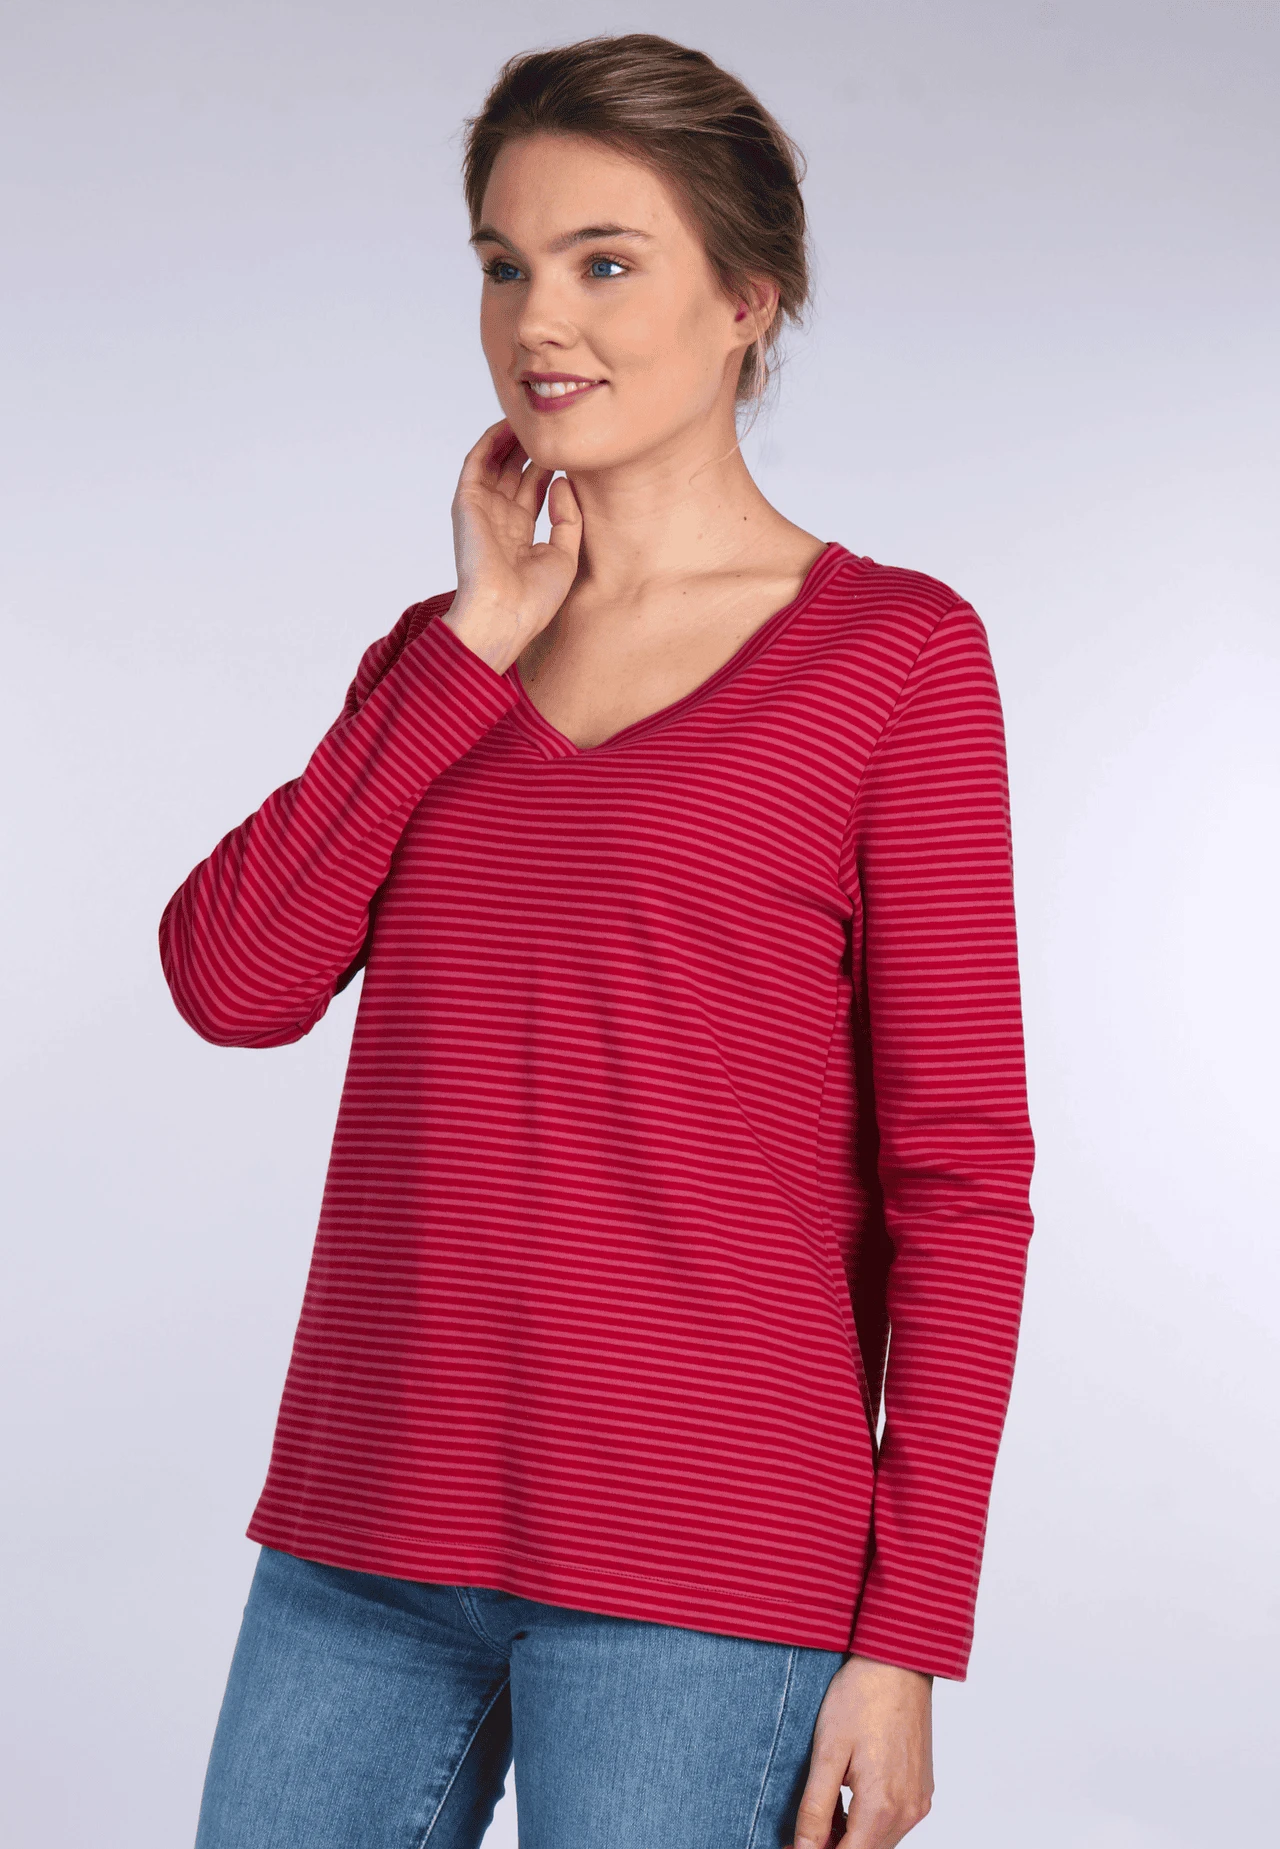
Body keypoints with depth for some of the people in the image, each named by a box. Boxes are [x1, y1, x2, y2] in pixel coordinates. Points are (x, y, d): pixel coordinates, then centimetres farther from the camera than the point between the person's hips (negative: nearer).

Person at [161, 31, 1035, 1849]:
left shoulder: (893, 653, -2)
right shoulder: (440, 660, 13)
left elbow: (959, 1167, -5)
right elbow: (233, 982, -2)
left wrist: (907, 1634, -8)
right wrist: (478, 646, -3)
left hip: (694, 1568, -5)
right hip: (368, 1534, 5)